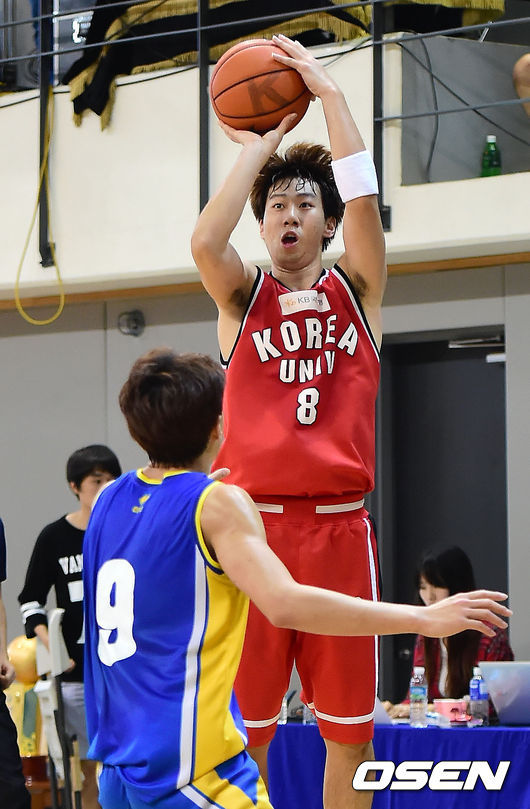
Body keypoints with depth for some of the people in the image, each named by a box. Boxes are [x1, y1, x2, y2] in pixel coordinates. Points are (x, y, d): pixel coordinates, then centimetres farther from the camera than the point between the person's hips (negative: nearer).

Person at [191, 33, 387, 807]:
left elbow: (363, 201, -6)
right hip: (253, 524, -1)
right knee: (243, 728, -1)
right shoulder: (243, 296, 8)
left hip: (339, 527, 1)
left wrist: (328, 90, -6)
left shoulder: (356, 291, 11)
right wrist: (258, 148, -5)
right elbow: (204, 241, -14)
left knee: (349, 729, 4)